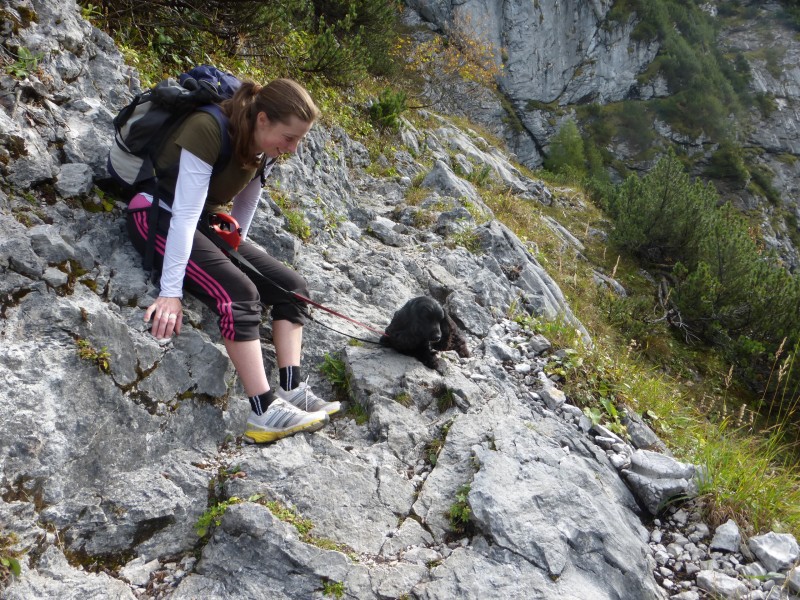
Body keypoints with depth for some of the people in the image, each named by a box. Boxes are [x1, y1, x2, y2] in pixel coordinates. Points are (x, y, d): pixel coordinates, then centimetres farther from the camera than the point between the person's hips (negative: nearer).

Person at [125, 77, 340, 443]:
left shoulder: (265, 151, -3)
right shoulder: (207, 131, -26)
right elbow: (184, 214, -31)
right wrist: (171, 291, -32)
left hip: (204, 222, 9)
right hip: (158, 217, -8)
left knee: (291, 287, -4)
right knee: (238, 293, -29)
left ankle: (292, 391, -13)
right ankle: (265, 412, -30)